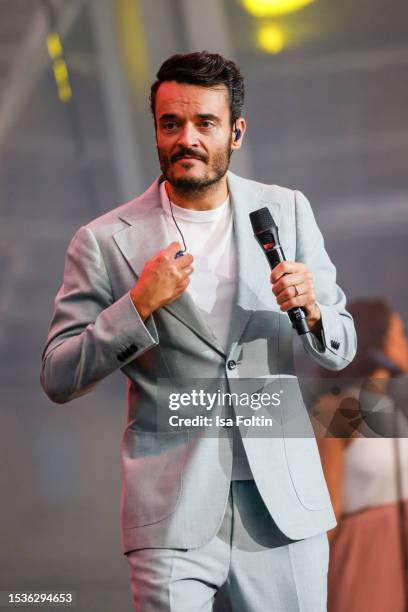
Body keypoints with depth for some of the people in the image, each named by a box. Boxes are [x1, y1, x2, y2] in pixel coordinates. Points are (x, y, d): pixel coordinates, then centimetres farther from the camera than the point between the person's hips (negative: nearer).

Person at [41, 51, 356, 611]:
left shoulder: (288, 211, 6)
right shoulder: (105, 241, -2)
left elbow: (341, 351, 11)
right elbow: (58, 380, -2)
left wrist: (312, 310, -12)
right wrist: (139, 305, -15)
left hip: (284, 500, 3)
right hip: (174, 511, -2)